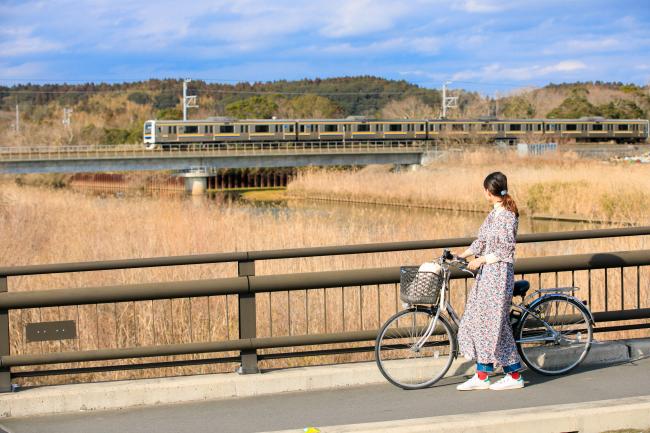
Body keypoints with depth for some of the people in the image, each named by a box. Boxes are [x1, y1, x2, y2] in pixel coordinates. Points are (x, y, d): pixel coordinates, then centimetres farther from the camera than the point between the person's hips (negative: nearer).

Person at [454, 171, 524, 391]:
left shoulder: (507, 216, -15)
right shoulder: (494, 214, 12)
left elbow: (505, 251, -18)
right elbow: (481, 241, 17)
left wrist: (481, 260, -15)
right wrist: (461, 256, 12)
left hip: (499, 274, -9)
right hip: (486, 274, 9)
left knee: (495, 323, -5)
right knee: (478, 321, 9)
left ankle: (514, 375, 5)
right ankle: (481, 376, 14)